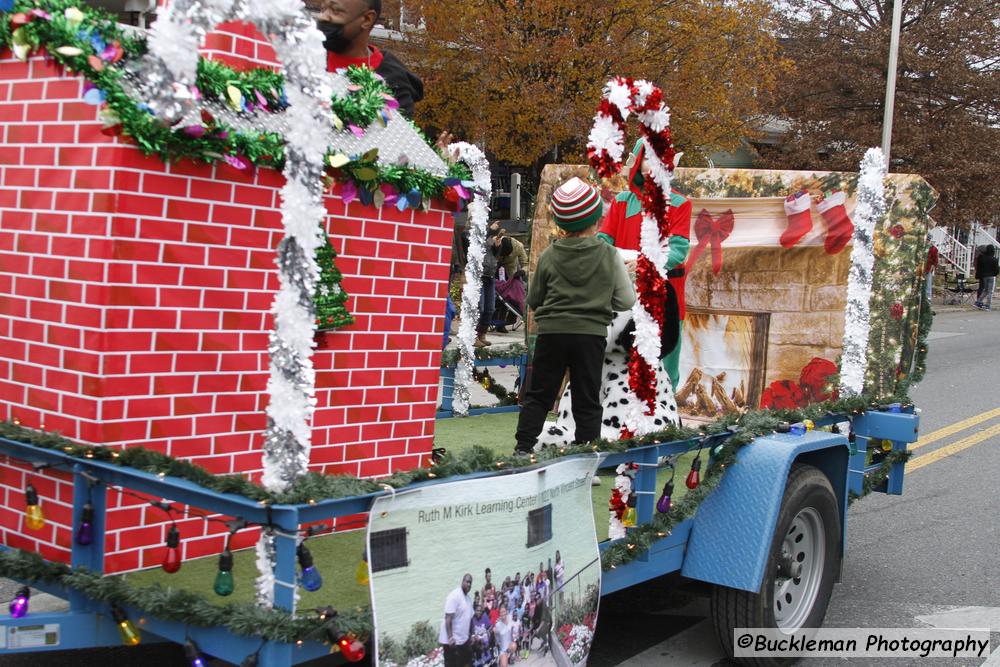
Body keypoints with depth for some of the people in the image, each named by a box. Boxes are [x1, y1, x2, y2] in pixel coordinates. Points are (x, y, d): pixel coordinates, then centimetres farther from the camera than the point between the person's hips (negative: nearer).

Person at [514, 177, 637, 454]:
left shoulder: (549, 256, -1)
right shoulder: (609, 255, -3)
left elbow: (533, 300, 9)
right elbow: (626, 300, 2)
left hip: (551, 331, 0)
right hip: (591, 334, 0)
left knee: (538, 395, 10)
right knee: (587, 402, 8)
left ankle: (523, 448, 6)